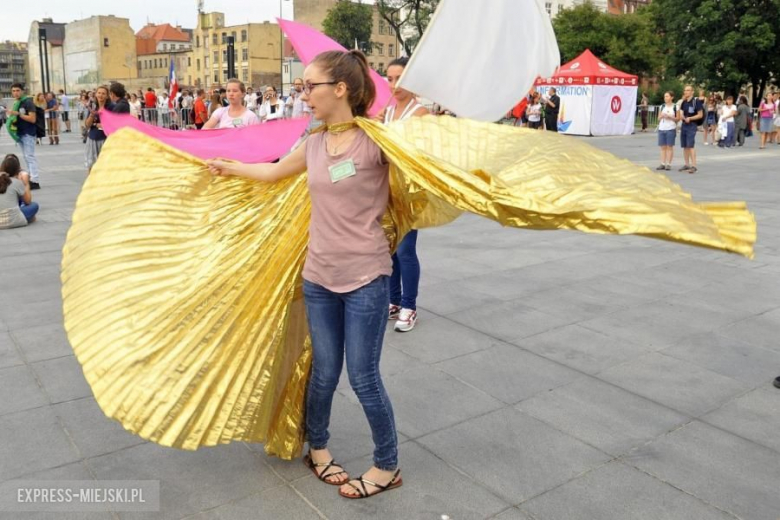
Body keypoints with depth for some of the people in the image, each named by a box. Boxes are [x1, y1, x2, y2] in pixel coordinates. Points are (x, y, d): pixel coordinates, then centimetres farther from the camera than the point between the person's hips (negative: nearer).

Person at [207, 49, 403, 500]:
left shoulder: (375, 139, -12)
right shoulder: (313, 145, 6)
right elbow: (272, 172, 24)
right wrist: (226, 166, 34)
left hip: (366, 278, -5)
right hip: (319, 277, 5)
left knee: (364, 377, 3)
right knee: (324, 373, 15)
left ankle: (388, 467, 25)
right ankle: (317, 448, 39)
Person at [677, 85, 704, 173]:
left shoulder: (696, 101, -7)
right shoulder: (683, 102, 12)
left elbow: (700, 115, -9)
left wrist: (690, 118, -19)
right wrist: (681, 116, -4)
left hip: (692, 125, -7)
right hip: (683, 125, 7)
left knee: (690, 146, -14)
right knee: (685, 146, 9)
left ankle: (693, 166, -14)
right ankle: (687, 164, 17)